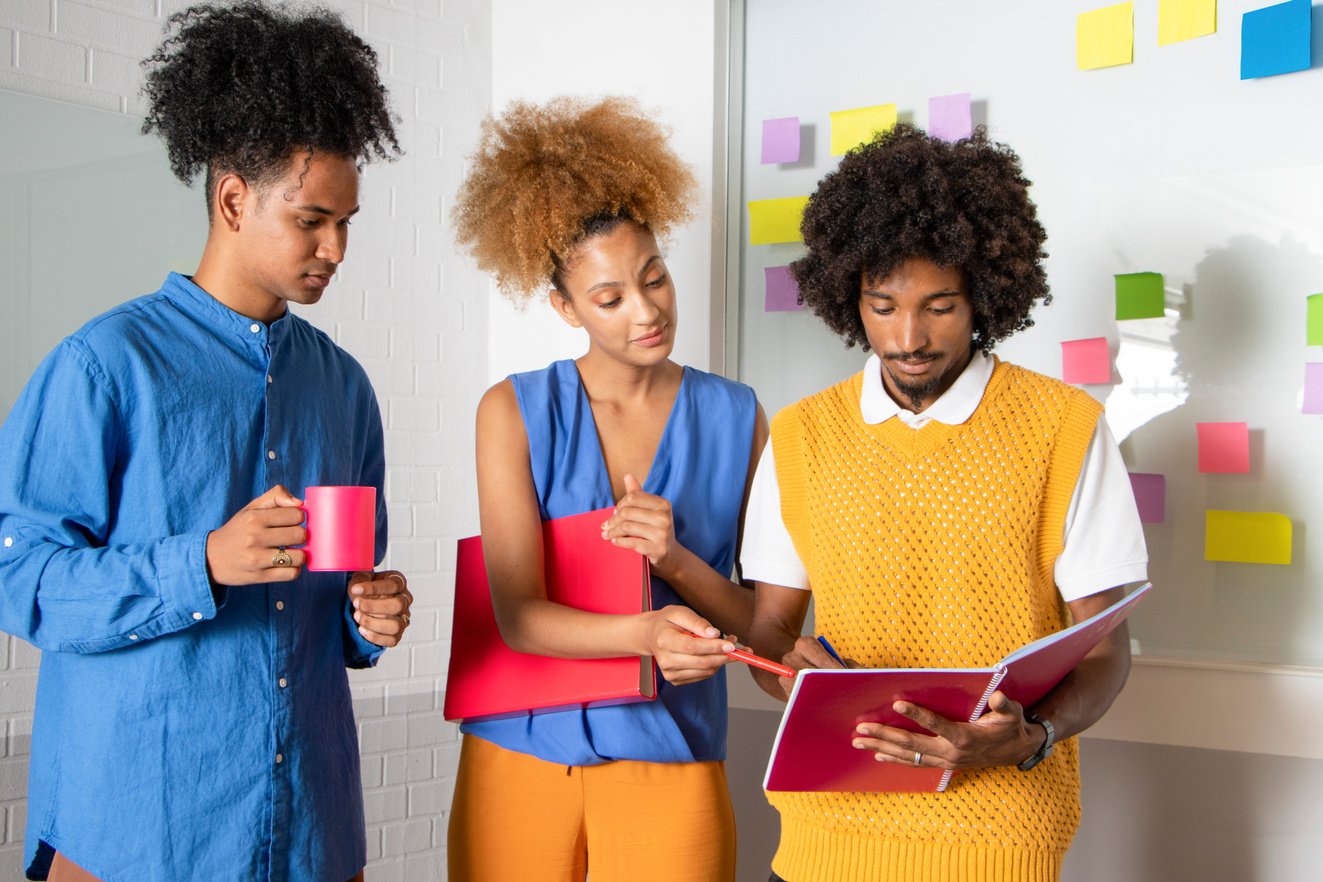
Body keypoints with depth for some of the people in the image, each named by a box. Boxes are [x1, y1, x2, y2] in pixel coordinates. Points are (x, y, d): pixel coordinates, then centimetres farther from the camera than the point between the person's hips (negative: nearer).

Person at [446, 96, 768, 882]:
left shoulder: (735, 417, 1)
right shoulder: (515, 412, -2)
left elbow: (765, 616, 1)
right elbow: (518, 613, -10)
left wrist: (677, 560, -18)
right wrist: (644, 633, -28)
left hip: (670, 761, 0)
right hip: (521, 753, 0)